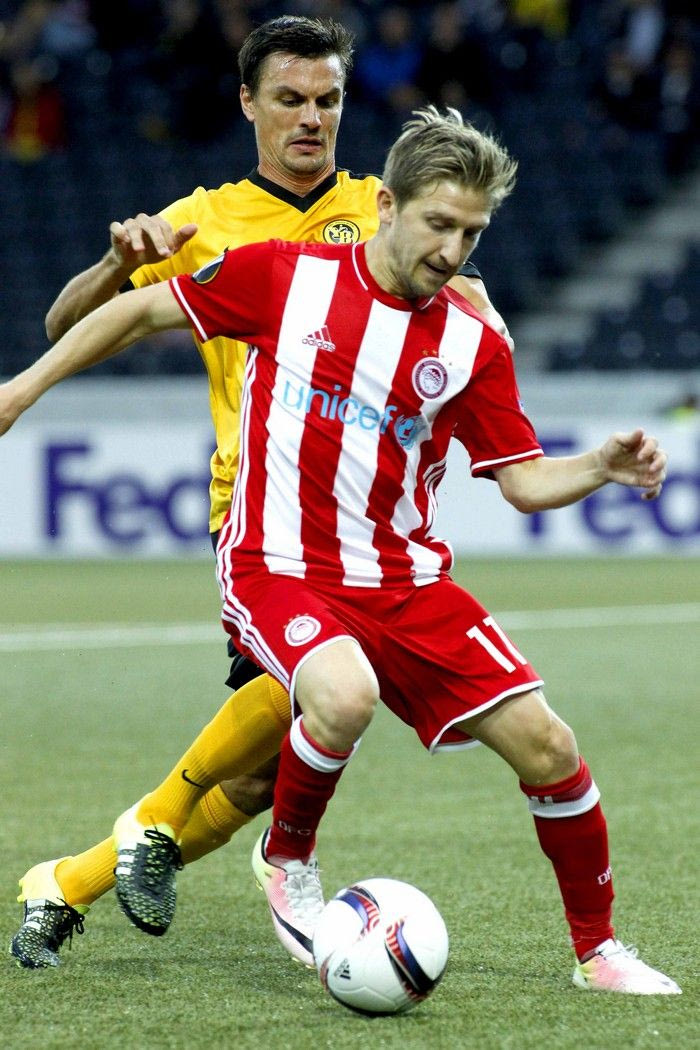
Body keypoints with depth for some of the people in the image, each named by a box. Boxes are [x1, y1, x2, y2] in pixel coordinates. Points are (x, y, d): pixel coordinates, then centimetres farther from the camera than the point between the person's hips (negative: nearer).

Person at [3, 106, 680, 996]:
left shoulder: (472, 344, 3)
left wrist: (603, 467, -14)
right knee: (346, 697, -36)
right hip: (279, 570, -4)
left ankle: (597, 950, 15)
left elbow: (525, 482, 5)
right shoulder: (283, 277, -5)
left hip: (405, 580, 4)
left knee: (544, 743, -7)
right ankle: (286, 858, -3)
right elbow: (143, 311, 5)